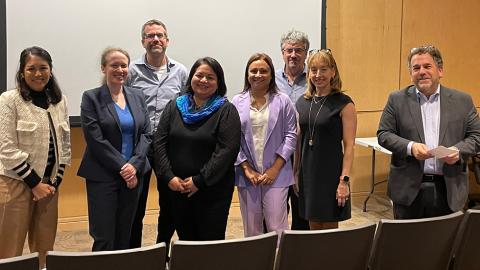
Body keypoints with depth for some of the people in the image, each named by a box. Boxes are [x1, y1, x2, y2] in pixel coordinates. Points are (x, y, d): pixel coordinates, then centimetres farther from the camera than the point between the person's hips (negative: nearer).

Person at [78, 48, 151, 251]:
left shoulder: (138, 97, 11)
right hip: (102, 177, -4)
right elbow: (95, 139, -10)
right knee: (104, 238, -3)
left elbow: (146, 134, 5)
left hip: (132, 174, 4)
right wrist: (122, 166, -14)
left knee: (125, 236, 10)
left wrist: (134, 165, -10)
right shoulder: (91, 98, -3)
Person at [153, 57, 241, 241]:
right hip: (176, 189, 4)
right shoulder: (174, 107, 9)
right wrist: (168, 177, -8)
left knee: (211, 241, 0)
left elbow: (226, 150, -12)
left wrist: (199, 181, -15)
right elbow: (159, 143, 4)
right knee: (185, 240, 12)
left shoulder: (226, 111, -3)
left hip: (212, 190, -3)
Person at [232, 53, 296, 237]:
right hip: (247, 175, 2)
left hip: (276, 174, -2)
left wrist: (275, 168, -8)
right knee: (251, 229, 10)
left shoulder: (282, 101, 2)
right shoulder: (237, 102, 5)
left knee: (277, 228, -2)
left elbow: (291, 136, -1)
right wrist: (247, 169, -6)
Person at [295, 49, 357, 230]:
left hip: (331, 172, -5)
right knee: (313, 228, 12)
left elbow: (349, 145, -10)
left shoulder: (344, 103, -8)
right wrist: (296, 172, 12)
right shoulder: (303, 102, 8)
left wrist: (344, 180, -16)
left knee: (330, 228, 4)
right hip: (307, 172, 5)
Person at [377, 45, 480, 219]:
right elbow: (383, 134, 1)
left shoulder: (462, 101, 6)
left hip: (448, 189, 1)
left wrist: (459, 151, -13)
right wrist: (410, 147, -15)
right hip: (409, 188, -1)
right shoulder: (397, 100, 4)